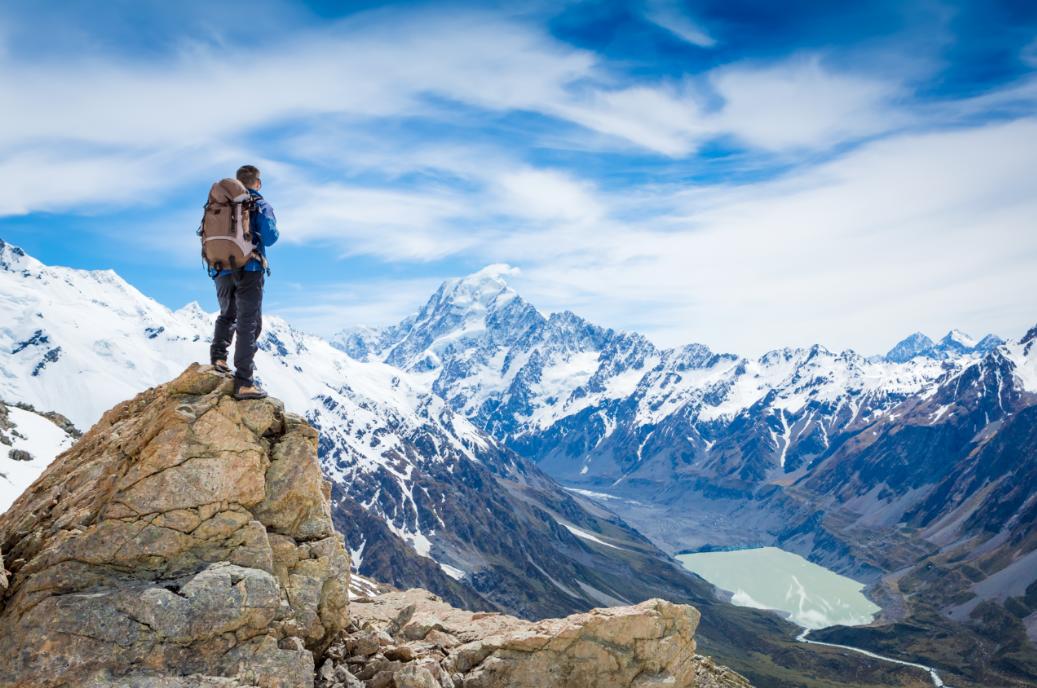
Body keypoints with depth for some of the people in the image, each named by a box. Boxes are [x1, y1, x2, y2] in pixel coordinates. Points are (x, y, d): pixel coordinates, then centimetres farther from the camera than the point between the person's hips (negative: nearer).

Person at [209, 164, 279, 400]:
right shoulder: (260, 205, -1)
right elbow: (270, 238, -9)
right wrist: (273, 229, 12)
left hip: (222, 270, 5)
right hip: (250, 269, -5)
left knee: (226, 315, 27)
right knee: (249, 323, -5)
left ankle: (218, 356, 9)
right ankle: (244, 382, -11)